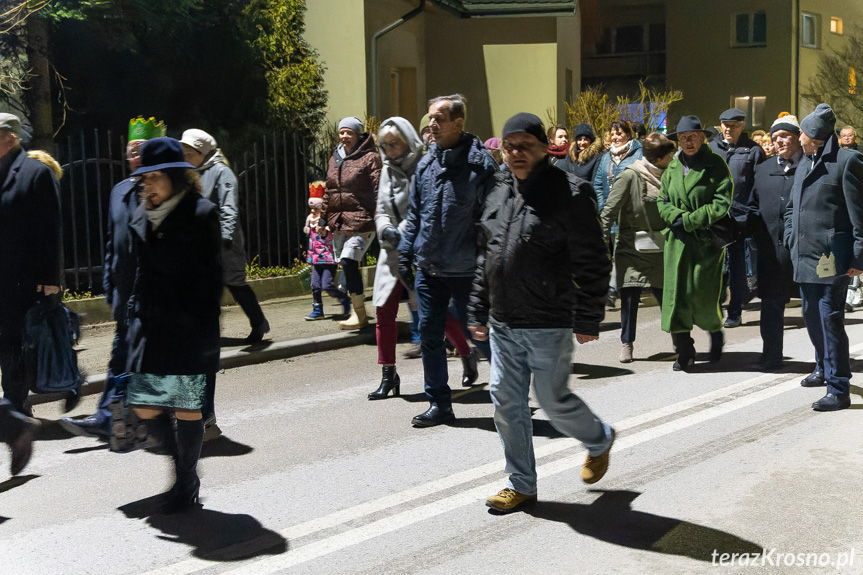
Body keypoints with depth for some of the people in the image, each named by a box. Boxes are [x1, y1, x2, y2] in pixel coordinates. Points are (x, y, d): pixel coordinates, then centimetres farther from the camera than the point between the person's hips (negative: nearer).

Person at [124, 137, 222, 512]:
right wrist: (133, 317, 14)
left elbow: (210, 279, -9)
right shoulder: (142, 217, 12)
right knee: (143, 404, 2)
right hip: (149, 326, 6)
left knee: (187, 407, 0)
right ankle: (180, 461, 26)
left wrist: (205, 332, -14)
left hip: (187, 330, -6)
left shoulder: (202, 215, -7)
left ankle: (186, 482, 17)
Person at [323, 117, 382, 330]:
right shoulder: (334, 159, 17)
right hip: (339, 223, 7)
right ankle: (359, 314, 19)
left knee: (348, 262, -17)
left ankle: (359, 314, -9)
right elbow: (329, 191, 23)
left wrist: (374, 221, -17)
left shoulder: (370, 158, -3)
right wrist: (324, 219, 18)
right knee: (348, 267, 8)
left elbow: (377, 191, -9)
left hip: (360, 221, -7)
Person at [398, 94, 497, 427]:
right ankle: (439, 404, 21)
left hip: (465, 271, -6)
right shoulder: (425, 163, 8)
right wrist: (405, 253, 12)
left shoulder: (479, 163, -10)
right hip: (428, 268, 6)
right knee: (430, 334, 8)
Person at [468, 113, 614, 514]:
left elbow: (592, 263, -11)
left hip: (549, 323, -6)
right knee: (505, 400, 8)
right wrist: (478, 311, 16)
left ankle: (599, 439, 34)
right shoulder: (498, 193, 10)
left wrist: (587, 319, -13)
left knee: (553, 399, 3)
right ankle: (521, 484, 23)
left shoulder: (569, 194, -10)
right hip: (502, 323, 7)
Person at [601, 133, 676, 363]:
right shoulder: (630, 176, -11)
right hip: (631, 247, -4)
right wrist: (602, 238, -15)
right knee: (630, 296, -2)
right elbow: (610, 209, -10)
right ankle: (627, 343, 13)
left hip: (659, 249, 4)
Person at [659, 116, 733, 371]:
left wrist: (689, 221, -14)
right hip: (678, 240, 4)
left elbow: (722, 203, -10)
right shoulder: (673, 166, 12)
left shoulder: (716, 164, -2)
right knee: (676, 294, -3)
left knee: (703, 295, -2)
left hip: (707, 239, -4)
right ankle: (684, 352, 6)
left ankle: (715, 331, 31)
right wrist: (679, 217, -9)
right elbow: (663, 202, 12)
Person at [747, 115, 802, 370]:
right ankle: (771, 357, 18)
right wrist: (761, 238, 5)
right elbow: (753, 206, 18)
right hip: (772, 251, 4)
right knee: (771, 305, 9)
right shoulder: (763, 169, 15)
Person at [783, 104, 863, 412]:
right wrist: (791, 240, 13)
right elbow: (792, 207, 25)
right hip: (805, 255, 8)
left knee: (830, 318, -9)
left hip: (832, 256, -8)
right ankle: (824, 367, 37)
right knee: (811, 314, 18)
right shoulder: (805, 163, 15)